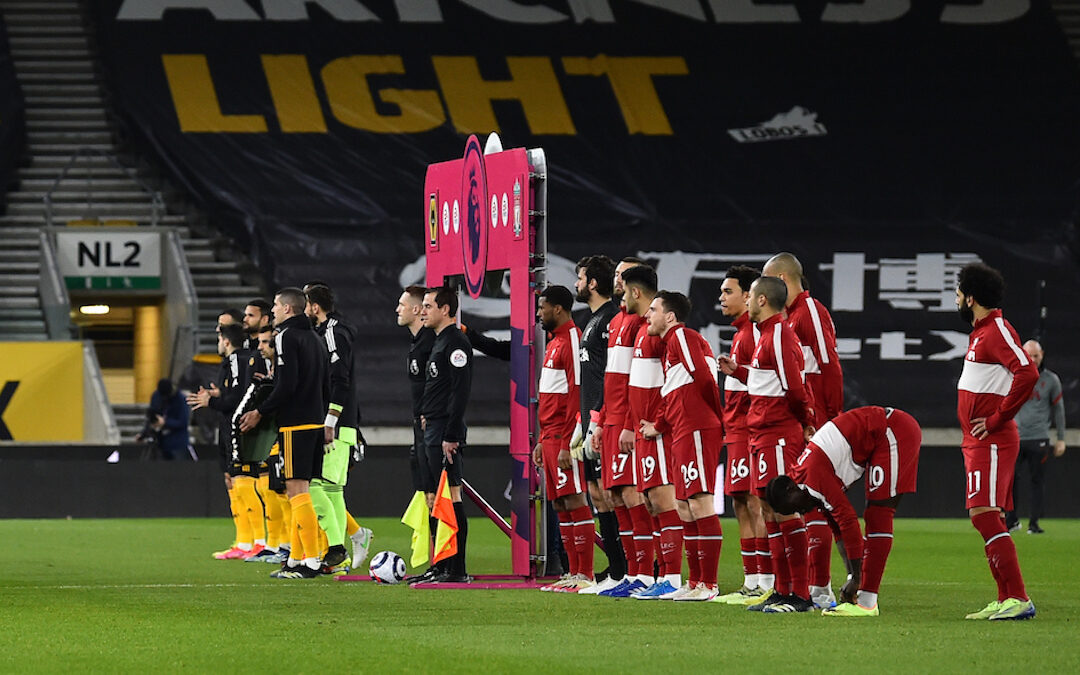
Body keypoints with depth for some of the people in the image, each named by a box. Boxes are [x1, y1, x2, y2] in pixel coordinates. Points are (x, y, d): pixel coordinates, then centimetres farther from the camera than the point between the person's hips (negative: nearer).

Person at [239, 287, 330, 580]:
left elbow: (287, 386, -19)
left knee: (297, 490, -9)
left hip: (294, 424, -9)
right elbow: (326, 387, 18)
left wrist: (260, 412, -10)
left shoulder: (286, 337, -10)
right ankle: (296, 559, 15)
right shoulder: (315, 339, 17)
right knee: (299, 491, 13)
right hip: (315, 423, 9)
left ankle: (310, 561, -14)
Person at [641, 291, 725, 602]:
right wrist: (659, 425, 15)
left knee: (700, 504, -11)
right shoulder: (671, 343, 25)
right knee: (685, 509, 12)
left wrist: (720, 419, -8)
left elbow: (703, 378, -13)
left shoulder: (682, 336, -5)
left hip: (697, 431, -11)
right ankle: (695, 583, 16)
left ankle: (708, 585, -13)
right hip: (684, 435, 11)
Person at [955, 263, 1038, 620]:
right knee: (985, 518, 10)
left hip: (992, 442, -10)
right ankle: (1006, 600, 12)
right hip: (977, 443, 10)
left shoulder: (997, 331, -14)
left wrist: (996, 419, -21)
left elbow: (1027, 373, -27)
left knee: (985, 514, -16)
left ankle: (1019, 600, -18)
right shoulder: (980, 333, 17)